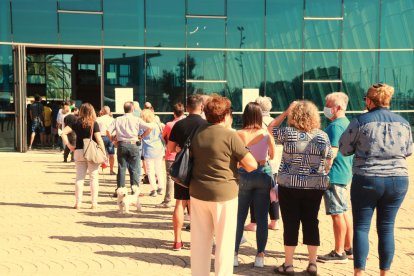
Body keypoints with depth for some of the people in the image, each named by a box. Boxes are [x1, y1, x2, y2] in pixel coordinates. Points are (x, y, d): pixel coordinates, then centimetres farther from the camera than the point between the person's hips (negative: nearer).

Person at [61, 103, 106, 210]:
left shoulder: (76, 123, 2)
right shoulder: (94, 124, -6)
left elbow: (63, 133, -4)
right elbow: (99, 140, -10)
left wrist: (69, 145, 1)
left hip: (79, 152, 3)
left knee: (79, 177, 9)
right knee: (93, 177, 4)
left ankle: (78, 203, 12)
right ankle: (94, 203, 6)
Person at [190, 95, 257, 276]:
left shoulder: (197, 133, 4)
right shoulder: (230, 136, -13)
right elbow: (252, 165, -14)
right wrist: (240, 162, 6)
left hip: (198, 192, 6)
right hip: (224, 193, -5)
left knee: (200, 241, 15)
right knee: (224, 242, 6)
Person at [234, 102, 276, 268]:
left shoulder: (238, 134, -8)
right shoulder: (266, 134, -5)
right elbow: (272, 155, 6)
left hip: (243, 175, 0)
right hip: (263, 175, 0)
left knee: (239, 216, 9)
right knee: (261, 217, 7)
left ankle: (234, 254, 12)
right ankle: (260, 256, 12)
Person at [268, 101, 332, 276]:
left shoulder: (288, 133, -8)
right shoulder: (322, 136, 0)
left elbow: (270, 128, 10)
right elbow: (328, 163, 7)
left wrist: (286, 112, 7)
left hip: (289, 186, -2)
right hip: (315, 187, 3)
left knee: (290, 223, 4)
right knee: (311, 222, 11)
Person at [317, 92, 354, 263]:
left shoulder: (335, 126, -16)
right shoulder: (346, 123, 15)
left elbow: (332, 153, -22)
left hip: (334, 175, -10)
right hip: (344, 174, 10)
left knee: (337, 214, -4)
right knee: (343, 212, 16)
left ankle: (339, 253, 2)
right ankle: (348, 249, 24)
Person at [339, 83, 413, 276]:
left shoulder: (360, 121, -8)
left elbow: (344, 149, -2)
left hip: (367, 180, -3)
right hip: (398, 180, 4)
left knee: (361, 227, 5)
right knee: (387, 227, 12)